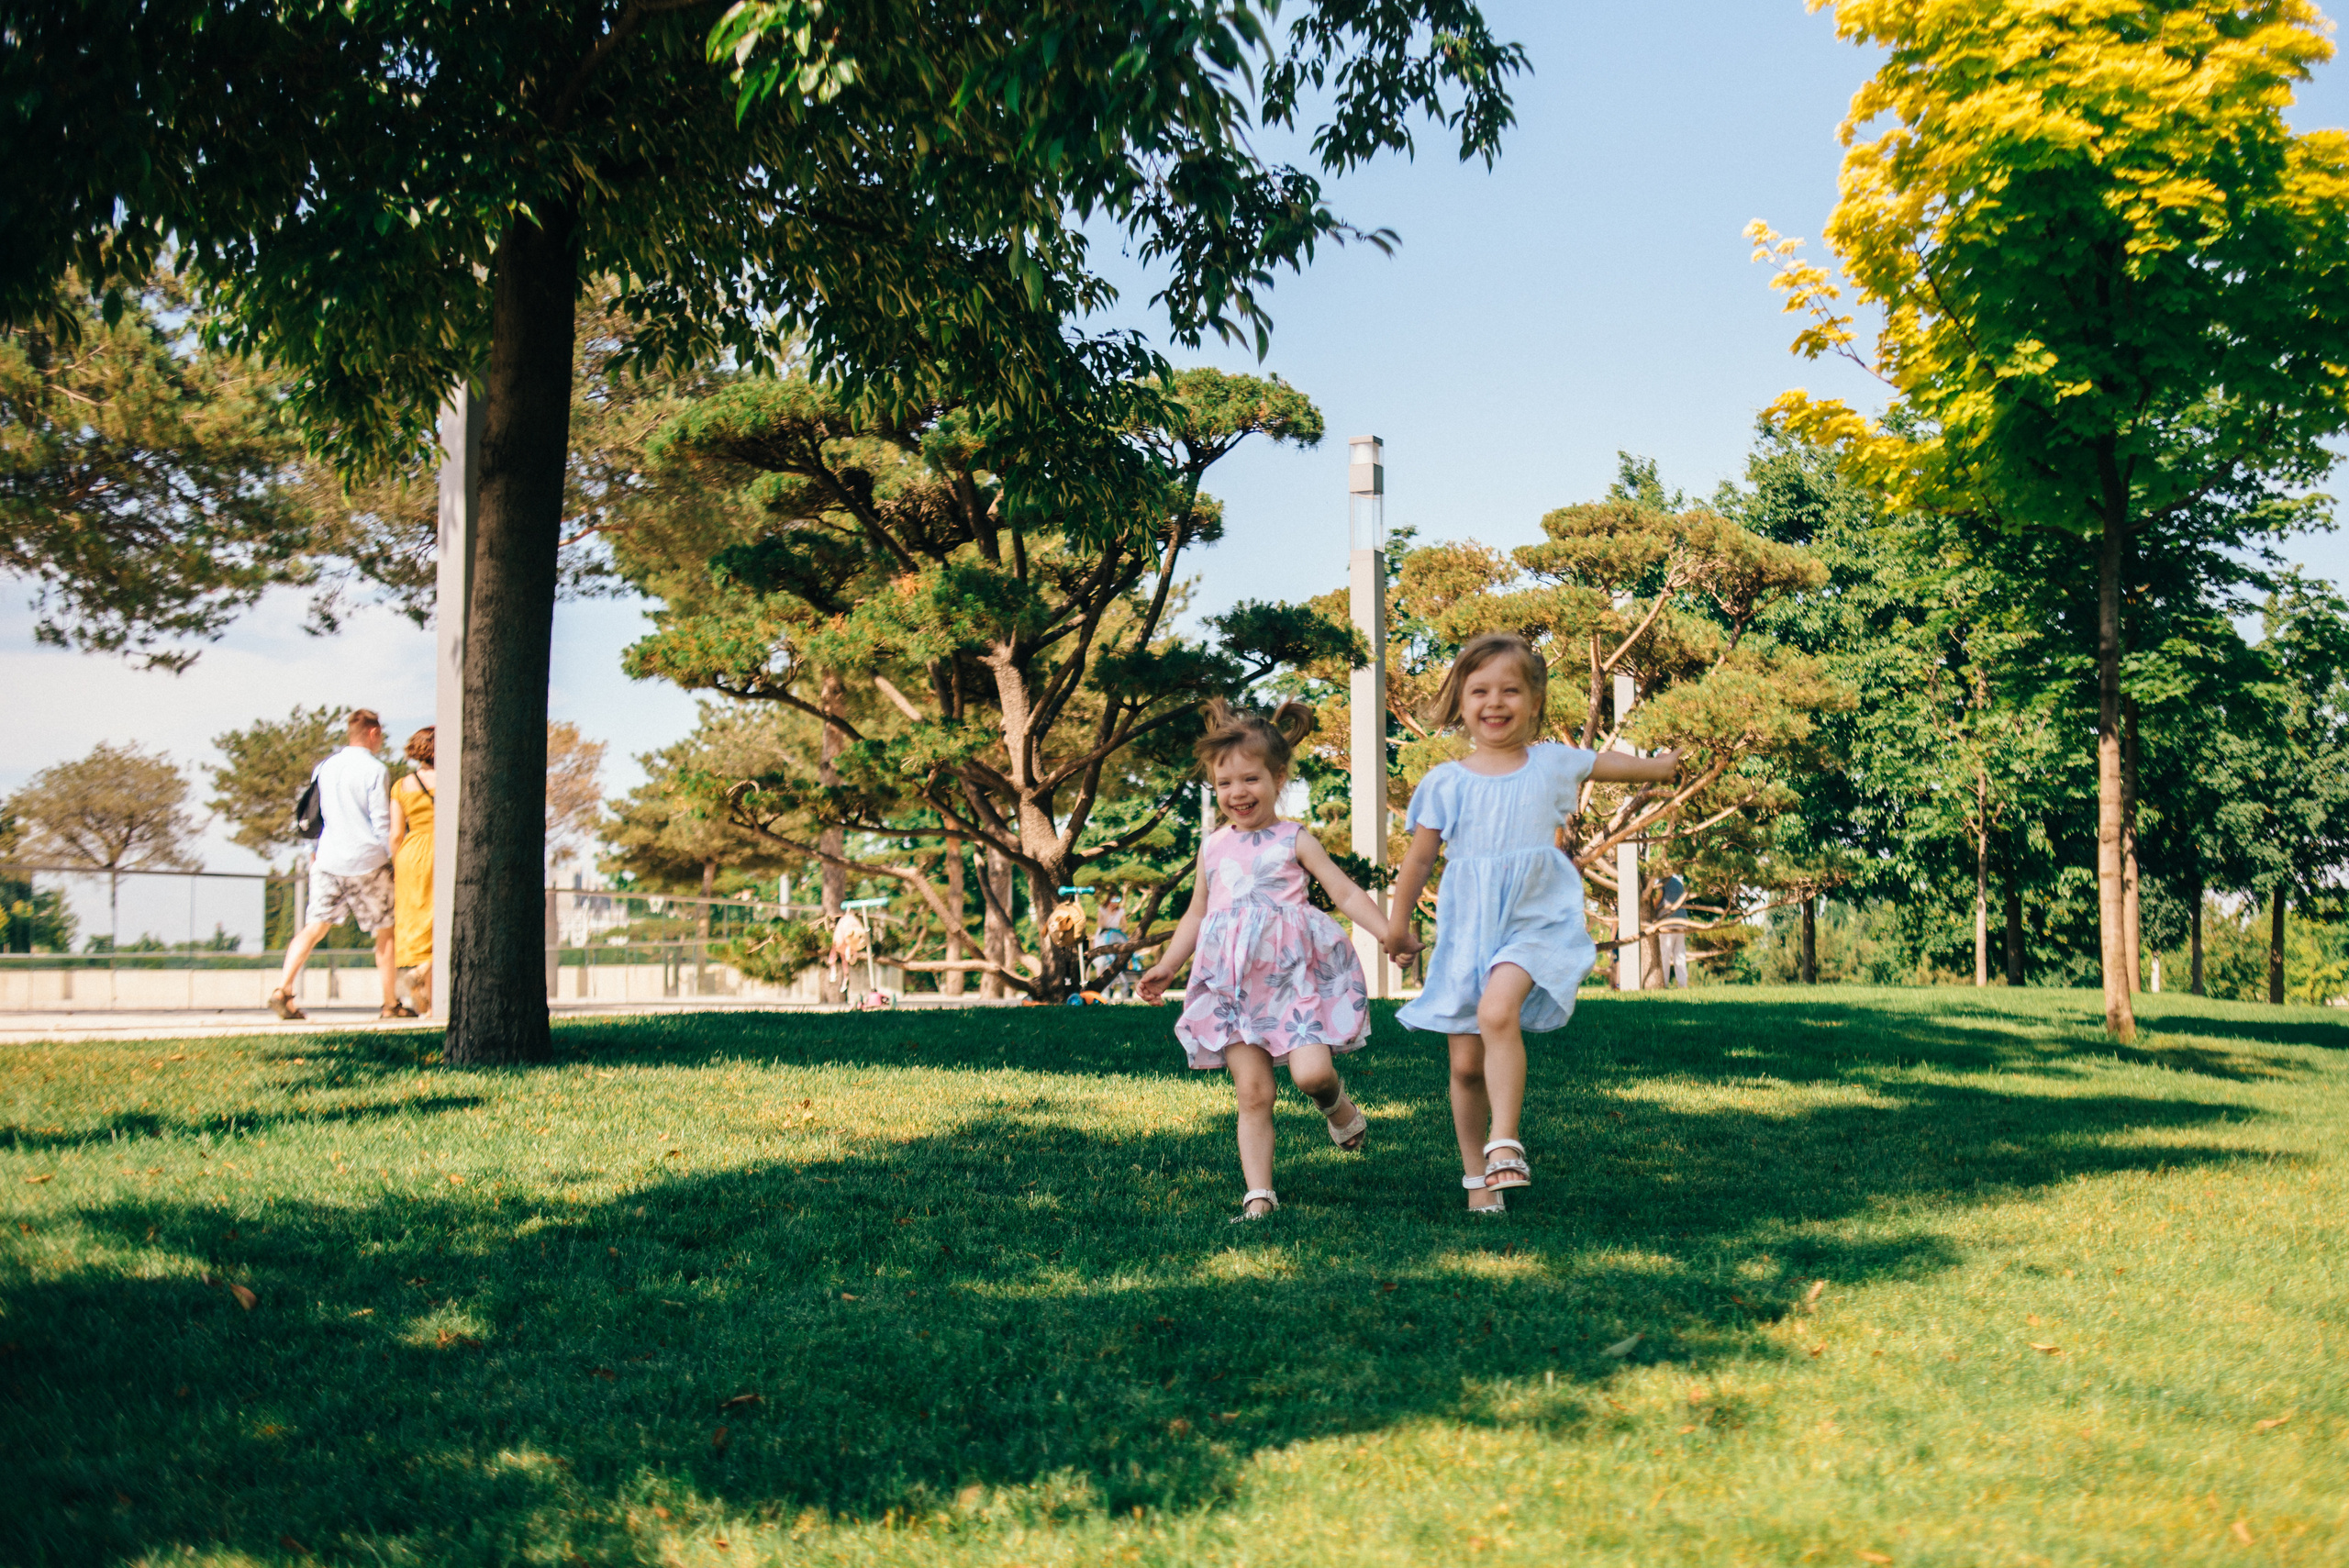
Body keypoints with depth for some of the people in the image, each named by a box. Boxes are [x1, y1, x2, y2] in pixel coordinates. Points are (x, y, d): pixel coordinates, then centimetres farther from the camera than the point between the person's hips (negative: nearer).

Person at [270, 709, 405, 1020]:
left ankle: (282, 990, -9)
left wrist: (312, 852, 25)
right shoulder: (376, 771, -9)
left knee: (315, 927, 6)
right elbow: (382, 823, -10)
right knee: (385, 933, 7)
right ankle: (390, 1004, 12)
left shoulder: (325, 767, 10)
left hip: (328, 861, 5)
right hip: (367, 861, -5)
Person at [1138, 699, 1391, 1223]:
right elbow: (1196, 914, 24)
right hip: (1234, 984, 3)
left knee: (1311, 1071, -18)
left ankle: (1339, 1107, 18)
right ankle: (1258, 1195, 1)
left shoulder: (1294, 841, 3)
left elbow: (1346, 893, 2)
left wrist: (1389, 934, -9)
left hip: (1293, 975, -3)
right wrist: (1167, 965, 15)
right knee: (1252, 1092, -4)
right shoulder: (1213, 849, 14)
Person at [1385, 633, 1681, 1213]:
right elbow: (1417, 861, 10)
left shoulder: (1553, 763, 3)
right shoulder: (1445, 784, 1)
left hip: (1535, 921, -1)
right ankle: (1477, 1174, 20)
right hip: (1467, 930, 1)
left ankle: (1504, 1143, -23)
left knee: (1497, 1011, -30)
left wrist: (1660, 766, 40)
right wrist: (1399, 928, 17)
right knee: (1466, 1063, 3)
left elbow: (1608, 764, 25)